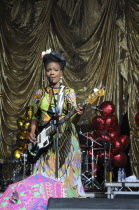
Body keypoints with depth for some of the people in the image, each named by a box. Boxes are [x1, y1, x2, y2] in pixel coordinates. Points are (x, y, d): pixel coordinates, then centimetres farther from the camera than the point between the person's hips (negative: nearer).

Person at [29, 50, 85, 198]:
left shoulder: (68, 92, 0)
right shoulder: (40, 94, 10)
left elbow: (73, 119, -9)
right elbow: (35, 117, 15)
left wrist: (78, 114, -32)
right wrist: (32, 132, -3)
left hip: (64, 138, -3)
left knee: (65, 172, -5)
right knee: (44, 174, 1)